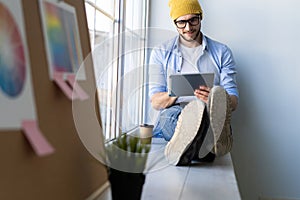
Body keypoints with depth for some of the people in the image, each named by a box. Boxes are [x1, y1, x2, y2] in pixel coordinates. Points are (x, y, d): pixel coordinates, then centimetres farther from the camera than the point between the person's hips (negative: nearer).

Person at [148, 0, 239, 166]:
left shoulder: (222, 52, 13)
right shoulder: (160, 53, 13)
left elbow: (233, 101, 5)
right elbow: (155, 102, 5)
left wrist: (215, 98, -20)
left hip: (210, 118, 1)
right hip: (172, 118, 0)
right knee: (171, 114, -36)